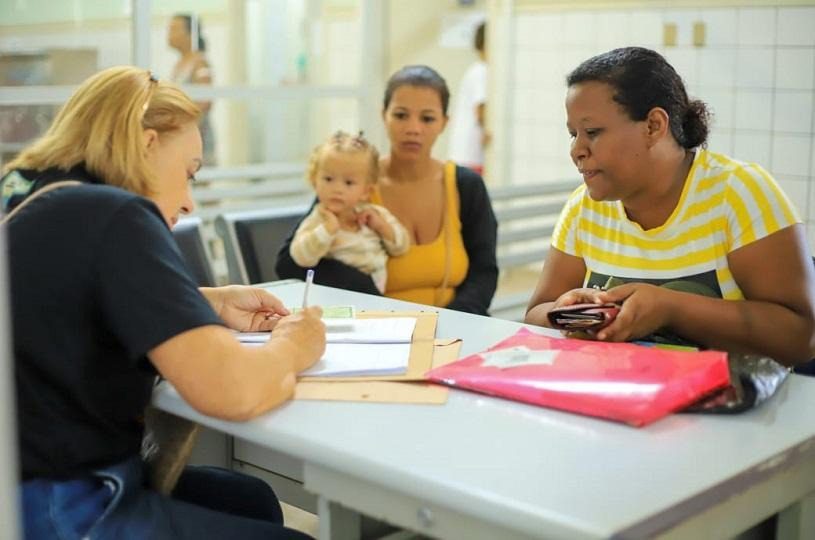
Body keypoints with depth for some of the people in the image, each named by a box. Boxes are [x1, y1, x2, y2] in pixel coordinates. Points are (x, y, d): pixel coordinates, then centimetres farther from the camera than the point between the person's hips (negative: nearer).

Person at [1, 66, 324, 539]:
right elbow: (231, 390, -29)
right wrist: (293, 345, -7)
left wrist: (214, 304, 12)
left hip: (41, 478, 9)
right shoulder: (113, 215, -20)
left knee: (252, 500, 23)